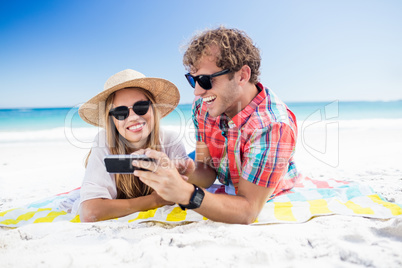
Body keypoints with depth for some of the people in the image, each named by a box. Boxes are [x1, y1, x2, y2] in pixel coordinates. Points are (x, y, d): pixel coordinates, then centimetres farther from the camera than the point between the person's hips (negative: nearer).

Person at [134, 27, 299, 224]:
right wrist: (189, 173, -32)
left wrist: (186, 194, -44)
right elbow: (207, 173, -9)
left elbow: (248, 211, -29)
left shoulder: (271, 126, -29)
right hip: (225, 192, 5)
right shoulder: (202, 106, -11)